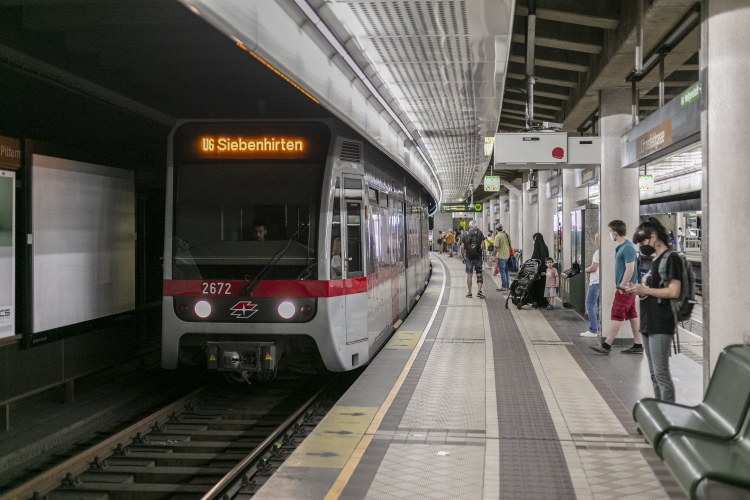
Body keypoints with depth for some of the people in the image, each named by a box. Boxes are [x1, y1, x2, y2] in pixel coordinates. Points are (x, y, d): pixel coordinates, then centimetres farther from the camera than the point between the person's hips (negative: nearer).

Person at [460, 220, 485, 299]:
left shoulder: (464, 234, 0)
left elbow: (462, 247, -4)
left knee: (469, 274, 7)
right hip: (478, 257, 0)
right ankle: (479, 291, -6)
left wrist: (462, 257, 3)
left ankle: (469, 292, 9)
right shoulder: (479, 233, -1)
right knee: (479, 274, 5)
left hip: (468, 257, 0)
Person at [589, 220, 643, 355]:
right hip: (626, 287, 10)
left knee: (617, 316, -5)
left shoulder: (628, 248, -18)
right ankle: (638, 345, 14)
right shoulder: (621, 247, 13)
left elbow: (630, 270, -22)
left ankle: (606, 345, -2)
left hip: (625, 288, -10)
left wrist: (622, 286, -17)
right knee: (632, 315, 10)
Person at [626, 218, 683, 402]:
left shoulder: (671, 258, -9)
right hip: (649, 324, 9)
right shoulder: (655, 260, 17)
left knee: (662, 374, -8)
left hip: (661, 326, -9)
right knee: (654, 375, 12)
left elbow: (673, 292, -18)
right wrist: (639, 290, 5)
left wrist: (645, 290, -12)